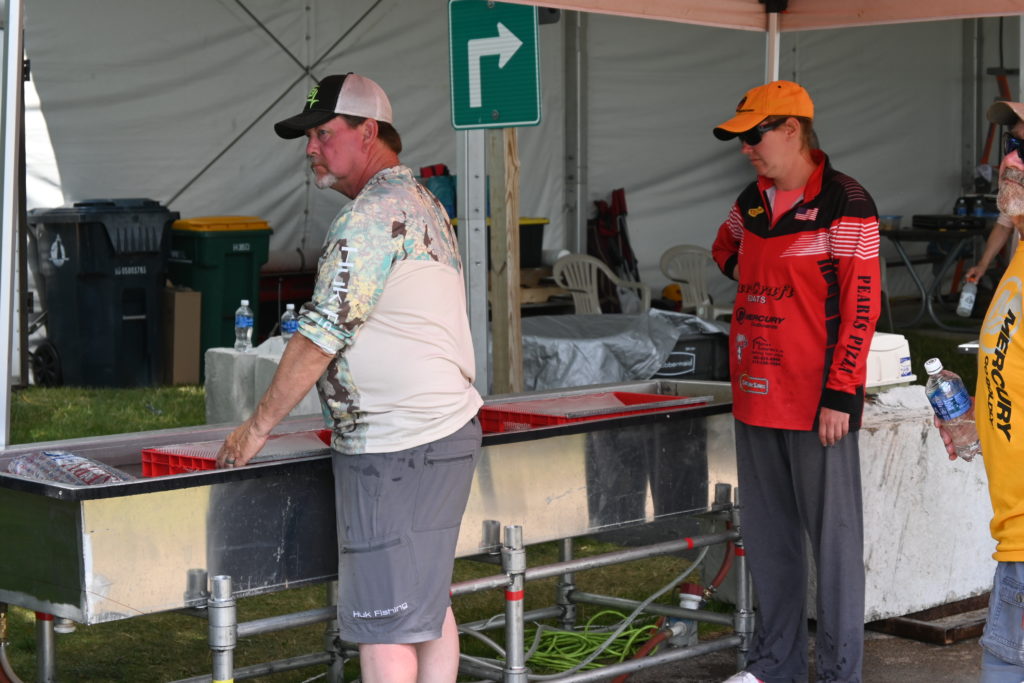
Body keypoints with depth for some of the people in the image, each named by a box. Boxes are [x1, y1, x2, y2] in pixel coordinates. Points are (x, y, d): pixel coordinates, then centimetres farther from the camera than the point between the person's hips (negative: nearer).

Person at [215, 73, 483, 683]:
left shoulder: (372, 215, -16)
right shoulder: (424, 203, 16)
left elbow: (321, 336, -17)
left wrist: (259, 425, -8)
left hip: (396, 450, -10)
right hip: (449, 428, 10)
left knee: (383, 623, -6)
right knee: (429, 603, 15)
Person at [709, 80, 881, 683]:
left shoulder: (844, 204, -11)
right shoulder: (751, 204, 11)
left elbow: (860, 305, -14)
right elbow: (727, 251, 35)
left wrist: (840, 395, -17)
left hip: (818, 404, -7)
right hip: (756, 400, 8)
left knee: (833, 537, 0)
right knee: (768, 536, 14)